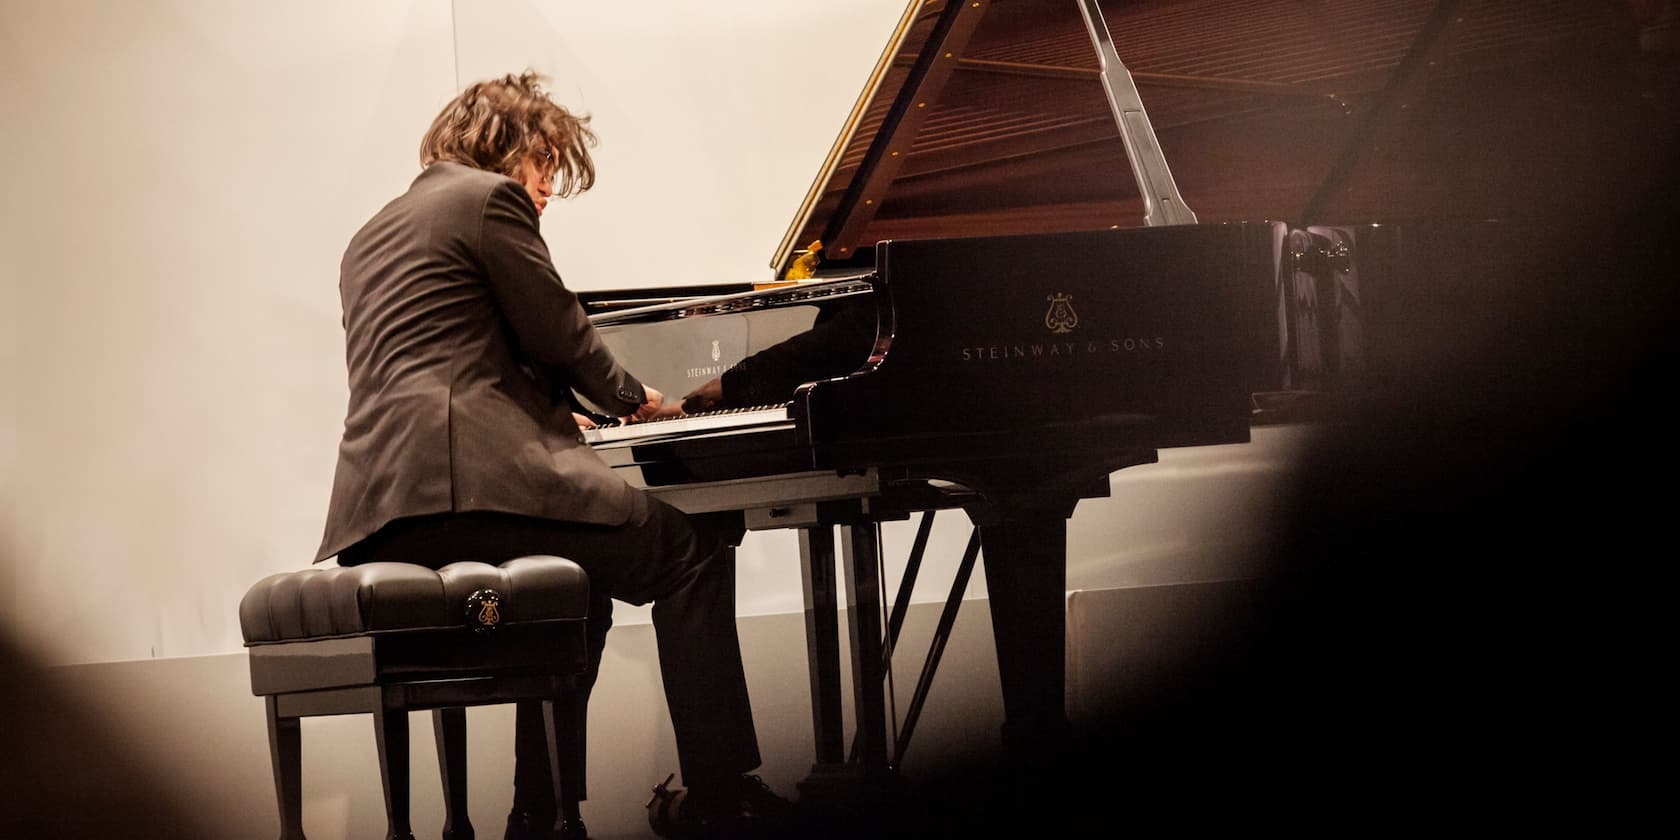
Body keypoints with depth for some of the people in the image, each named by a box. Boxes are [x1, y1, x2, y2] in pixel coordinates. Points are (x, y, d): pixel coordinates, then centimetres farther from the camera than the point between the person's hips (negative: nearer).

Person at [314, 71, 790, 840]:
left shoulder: (371, 237, 29)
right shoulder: (489, 197, 3)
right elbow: (559, 333, 3)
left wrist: (557, 406, 34)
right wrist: (631, 397, 21)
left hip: (380, 510, 9)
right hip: (470, 480, -9)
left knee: (578, 588, 30)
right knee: (693, 551, 1)